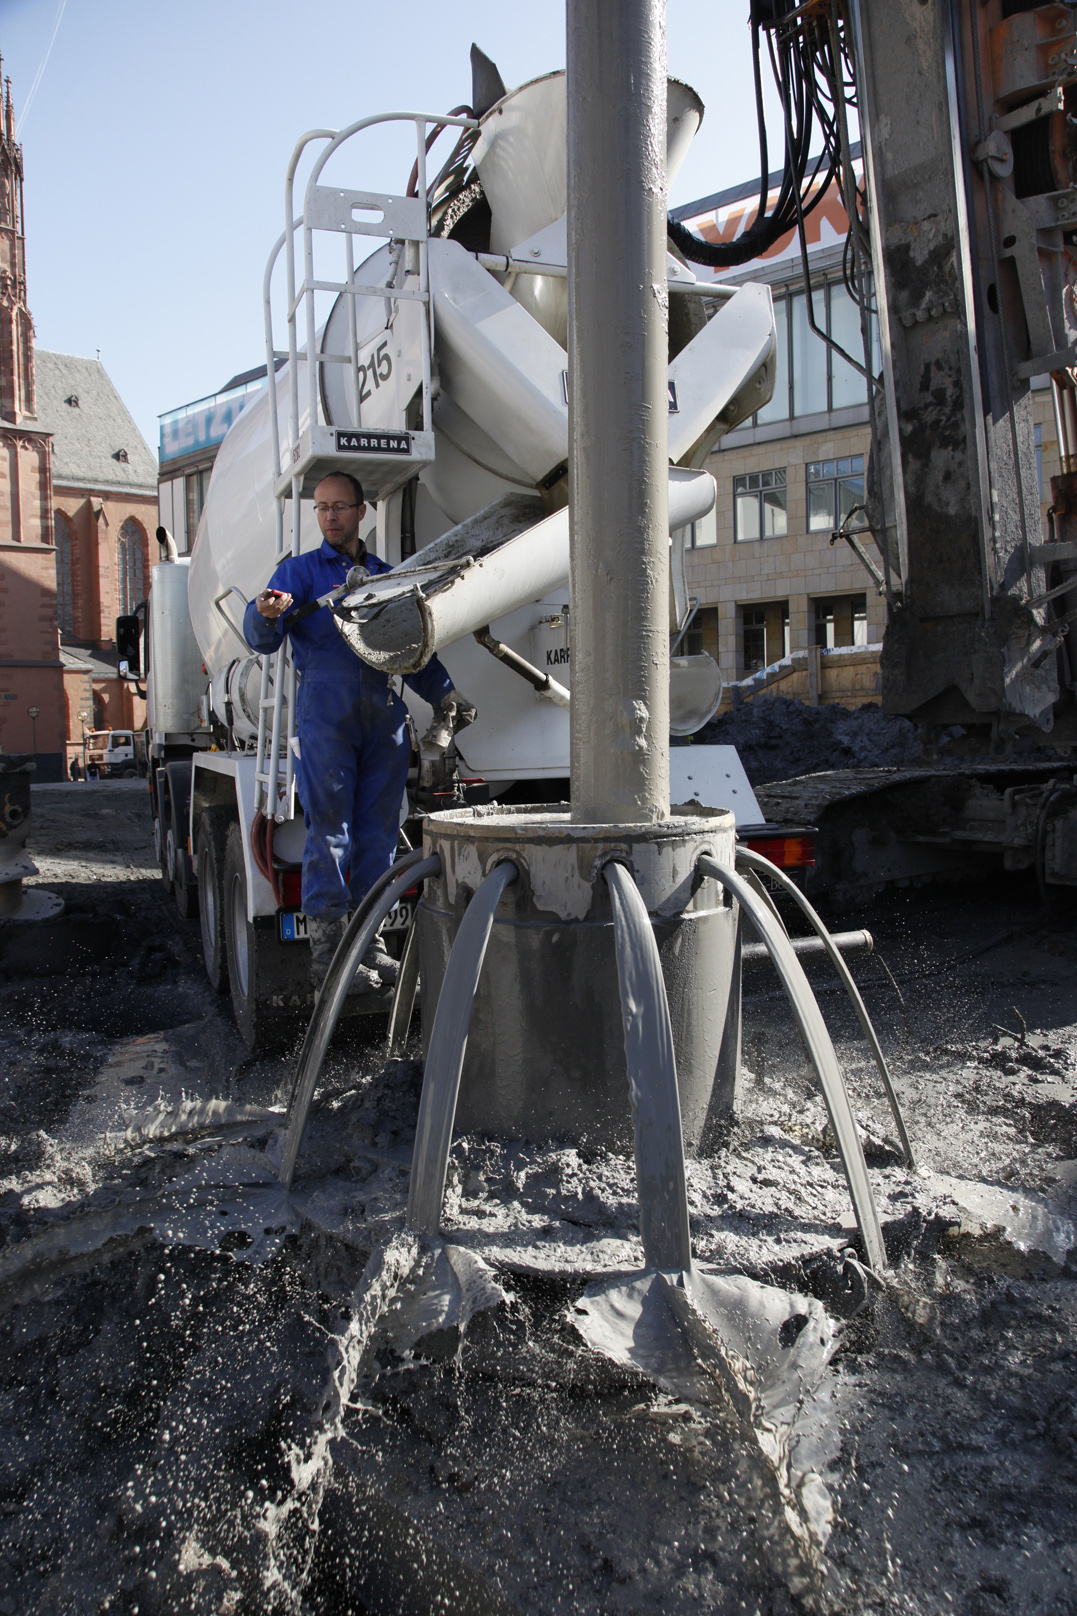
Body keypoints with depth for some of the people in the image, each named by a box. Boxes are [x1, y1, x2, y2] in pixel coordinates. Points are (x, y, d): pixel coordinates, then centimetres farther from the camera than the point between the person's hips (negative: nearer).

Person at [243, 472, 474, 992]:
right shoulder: (300, 569, 11)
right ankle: (327, 951, -1)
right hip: (326, 709, -4)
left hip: (384, 712, 4)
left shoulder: (386, 574, 22)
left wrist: (444, 694, 8)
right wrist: (267, 615, -27)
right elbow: (259, 637, -3)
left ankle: (367, 941, 13)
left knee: (379, 830, 4)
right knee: (329, 828, -6)